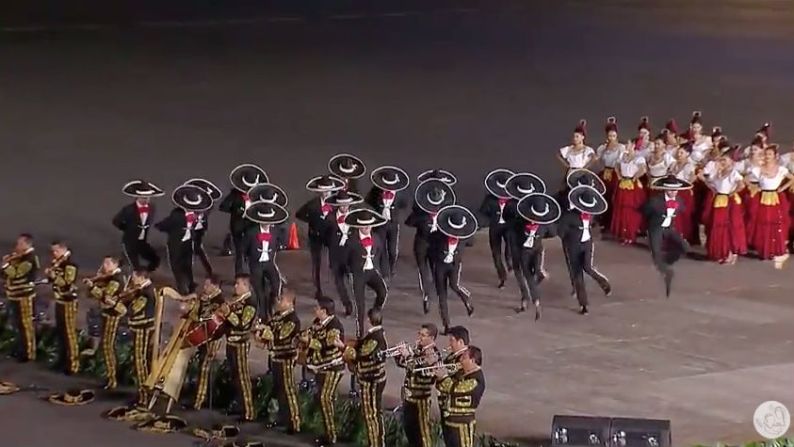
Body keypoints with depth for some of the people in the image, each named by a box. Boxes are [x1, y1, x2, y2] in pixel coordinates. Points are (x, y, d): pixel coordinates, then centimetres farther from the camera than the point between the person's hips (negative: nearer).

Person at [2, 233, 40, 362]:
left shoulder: (29, 258, -18)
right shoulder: (19, 256, 13)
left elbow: (15, 273, -27)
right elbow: (6, 275, 15)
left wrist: (6, 263, -16)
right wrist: (9, 262, 0)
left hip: (24, 296, -10)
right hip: (16, 296, 10)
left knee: (26, 325, -2)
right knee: (19, 324, 18)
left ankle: (29, 353, 5)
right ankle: (21, 350, 29)